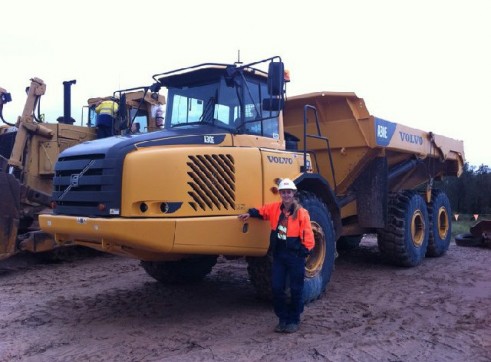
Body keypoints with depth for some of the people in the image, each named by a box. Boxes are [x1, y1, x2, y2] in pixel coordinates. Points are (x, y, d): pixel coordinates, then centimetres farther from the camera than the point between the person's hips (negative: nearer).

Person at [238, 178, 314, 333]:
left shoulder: (301, 213, -12)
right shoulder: (275, 208, 1)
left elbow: (308, 237, -10)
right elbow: (262, 211, 21)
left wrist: (303, 252, -14)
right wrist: (250, 213, 5)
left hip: (295, 256, -4)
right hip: (279, 255, 4)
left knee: (296, 289, 7)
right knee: (276, 288, 4)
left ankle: (294, 320, 24)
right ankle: (283, 319, 21)